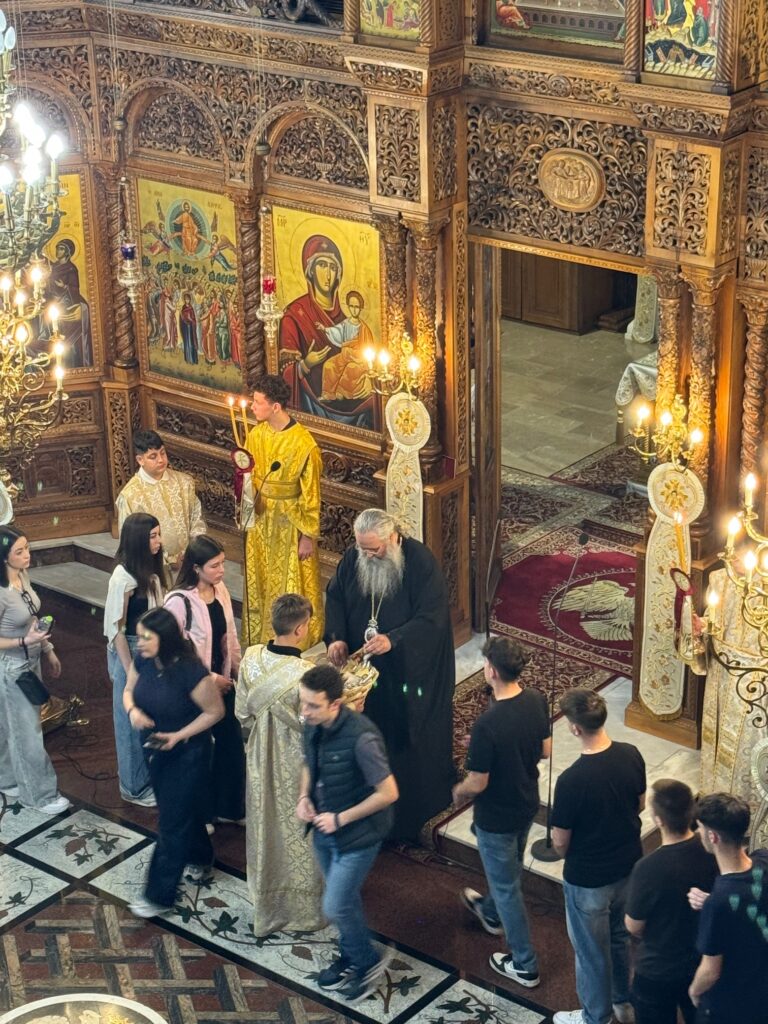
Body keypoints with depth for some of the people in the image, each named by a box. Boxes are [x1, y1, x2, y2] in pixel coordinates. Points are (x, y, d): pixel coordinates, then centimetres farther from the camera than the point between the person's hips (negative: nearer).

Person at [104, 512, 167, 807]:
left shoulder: (151, 569, 0)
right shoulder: (123, 577, -23)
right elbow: (115, 627, -19)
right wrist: (130, 671, -16)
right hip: (130, 650, -7)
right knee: (133, 719, 8)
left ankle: (151, 775, 35)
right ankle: (135, 787, 23)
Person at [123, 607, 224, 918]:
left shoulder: (191, 672, -29)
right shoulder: (143, 661, -11)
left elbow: (215, 711, -18)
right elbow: (129, 691, 6)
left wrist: (178, 735, -25)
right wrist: (133, 710, -17)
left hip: (187, 754, -7)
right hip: (156, 750, 7)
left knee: (172, 821, 1)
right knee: (184, 808, 26)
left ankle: (160, 896, 9)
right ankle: (200, 856, 51)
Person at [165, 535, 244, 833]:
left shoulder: (221, 590, -3)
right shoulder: (179, 601, -24)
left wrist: (238, 670, 7)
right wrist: (209, 679, -17)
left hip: (223, 681, 6)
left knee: (230, 744, 15)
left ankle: (230, 808, 34)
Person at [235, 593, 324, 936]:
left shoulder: (251, 659, -14)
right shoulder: (306, 677, -30)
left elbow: (242, 713, -2)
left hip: (261, 761, 5)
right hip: (298, 766, -5)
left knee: (265, 830, 23)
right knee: (299, 836, 17)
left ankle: (265, 911, 40)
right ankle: (303, 911, 35)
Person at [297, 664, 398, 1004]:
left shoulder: (360, 737, -32)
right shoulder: (313, 726, -10)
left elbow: (388, 793, -25)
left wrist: (341, 819, -20)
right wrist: (304, 797, -6)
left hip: (357, 835, -7)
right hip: (324, 832, 7)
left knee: (335, 906, 0)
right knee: (345, 899, 23)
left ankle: (369, 961, 25)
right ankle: (351, 957, 44)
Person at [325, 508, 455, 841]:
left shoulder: (420, 562, -24)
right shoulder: (353, 557, -9)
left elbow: (432, 617, -26)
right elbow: (335, 597, 5)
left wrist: (393, 640, -38)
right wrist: (336, 637, -11)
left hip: (412, 668, -5)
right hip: (367, 665, 5)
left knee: (411, 733, 8)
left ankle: (418, 803, 26)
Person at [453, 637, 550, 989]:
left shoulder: (487, 725, -35)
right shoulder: (537, 701, -13)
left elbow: (477, 783, -25)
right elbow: (545, 750, 2)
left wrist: (458, 792, -3)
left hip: (497, 816, -7)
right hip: (527, 804, 7)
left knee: (506, 884, 12)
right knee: (508, 868, 32)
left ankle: (524, 965, 26)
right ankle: (492, 913, 60)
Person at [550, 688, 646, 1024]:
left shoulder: (572, 780, -32)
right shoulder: (631, 755, -14)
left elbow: (560, 842, -19)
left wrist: (567, 852, 4)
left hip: (589, 879, -6)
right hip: (628, 866, 6)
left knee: (591, 950, 17)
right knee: (619, 935, 29)